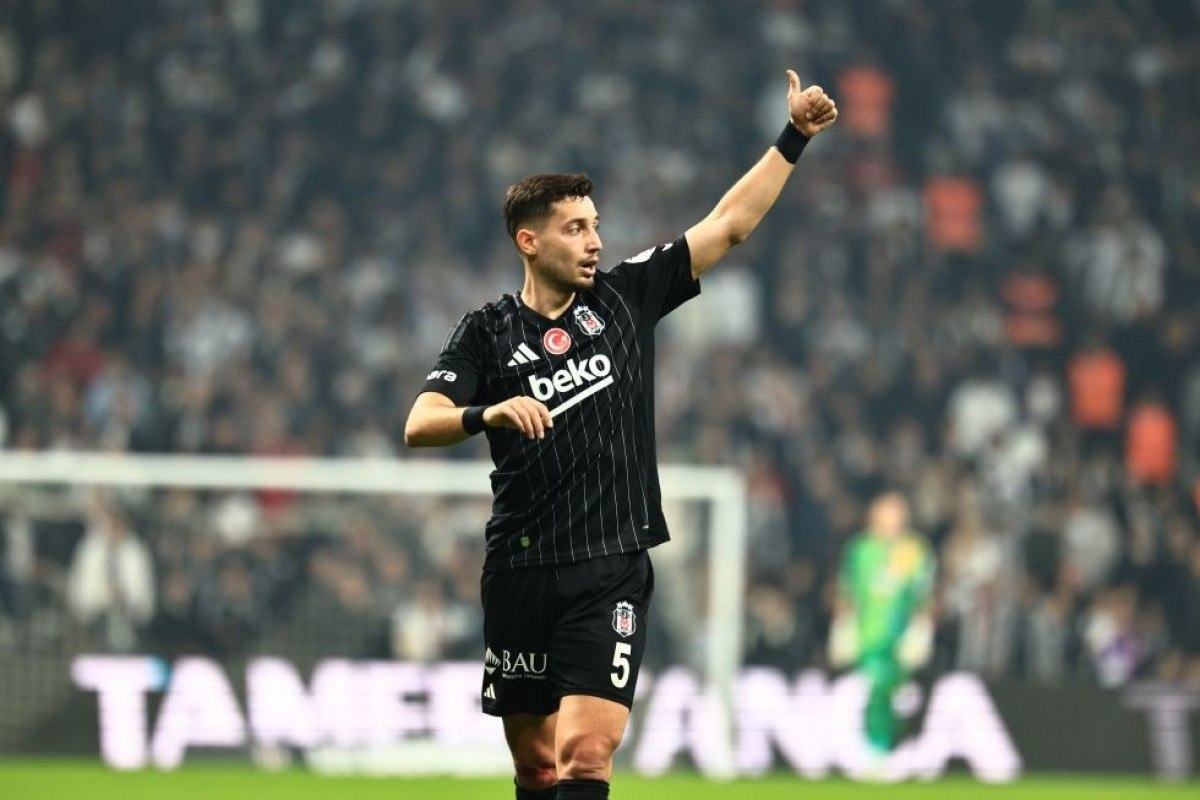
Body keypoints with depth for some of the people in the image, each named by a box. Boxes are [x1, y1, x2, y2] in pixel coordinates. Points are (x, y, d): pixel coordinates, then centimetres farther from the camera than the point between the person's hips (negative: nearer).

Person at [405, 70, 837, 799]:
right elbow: (419, 426, -9)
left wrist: (794, 138, 2)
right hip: (521, 570, 1)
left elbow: (730, 224, 7)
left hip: (612, 570, -1)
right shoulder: (488, 332, 2)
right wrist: (488, 413, -29)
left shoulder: (626, 296, 6)